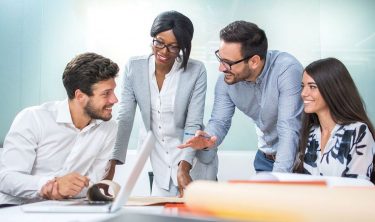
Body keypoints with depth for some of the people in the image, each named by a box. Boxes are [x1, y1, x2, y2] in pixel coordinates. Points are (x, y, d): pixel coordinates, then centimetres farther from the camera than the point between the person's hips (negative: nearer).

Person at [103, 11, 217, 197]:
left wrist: (184, 167, -28)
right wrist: (112, 163, -19)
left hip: (193, 159, -1)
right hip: (155, 158, 2)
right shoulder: (134, 67, -9)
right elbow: (124, 118, -9)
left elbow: (193, 125, -16)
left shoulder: (196, 71, -15)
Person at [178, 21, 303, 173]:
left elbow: (288, 130, -33)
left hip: (301, 155, -4)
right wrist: (208, 139, -29)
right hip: (266, 158, 4)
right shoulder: (226, 80, -13)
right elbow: (220, 121, -6)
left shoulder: (287, 69, -29)